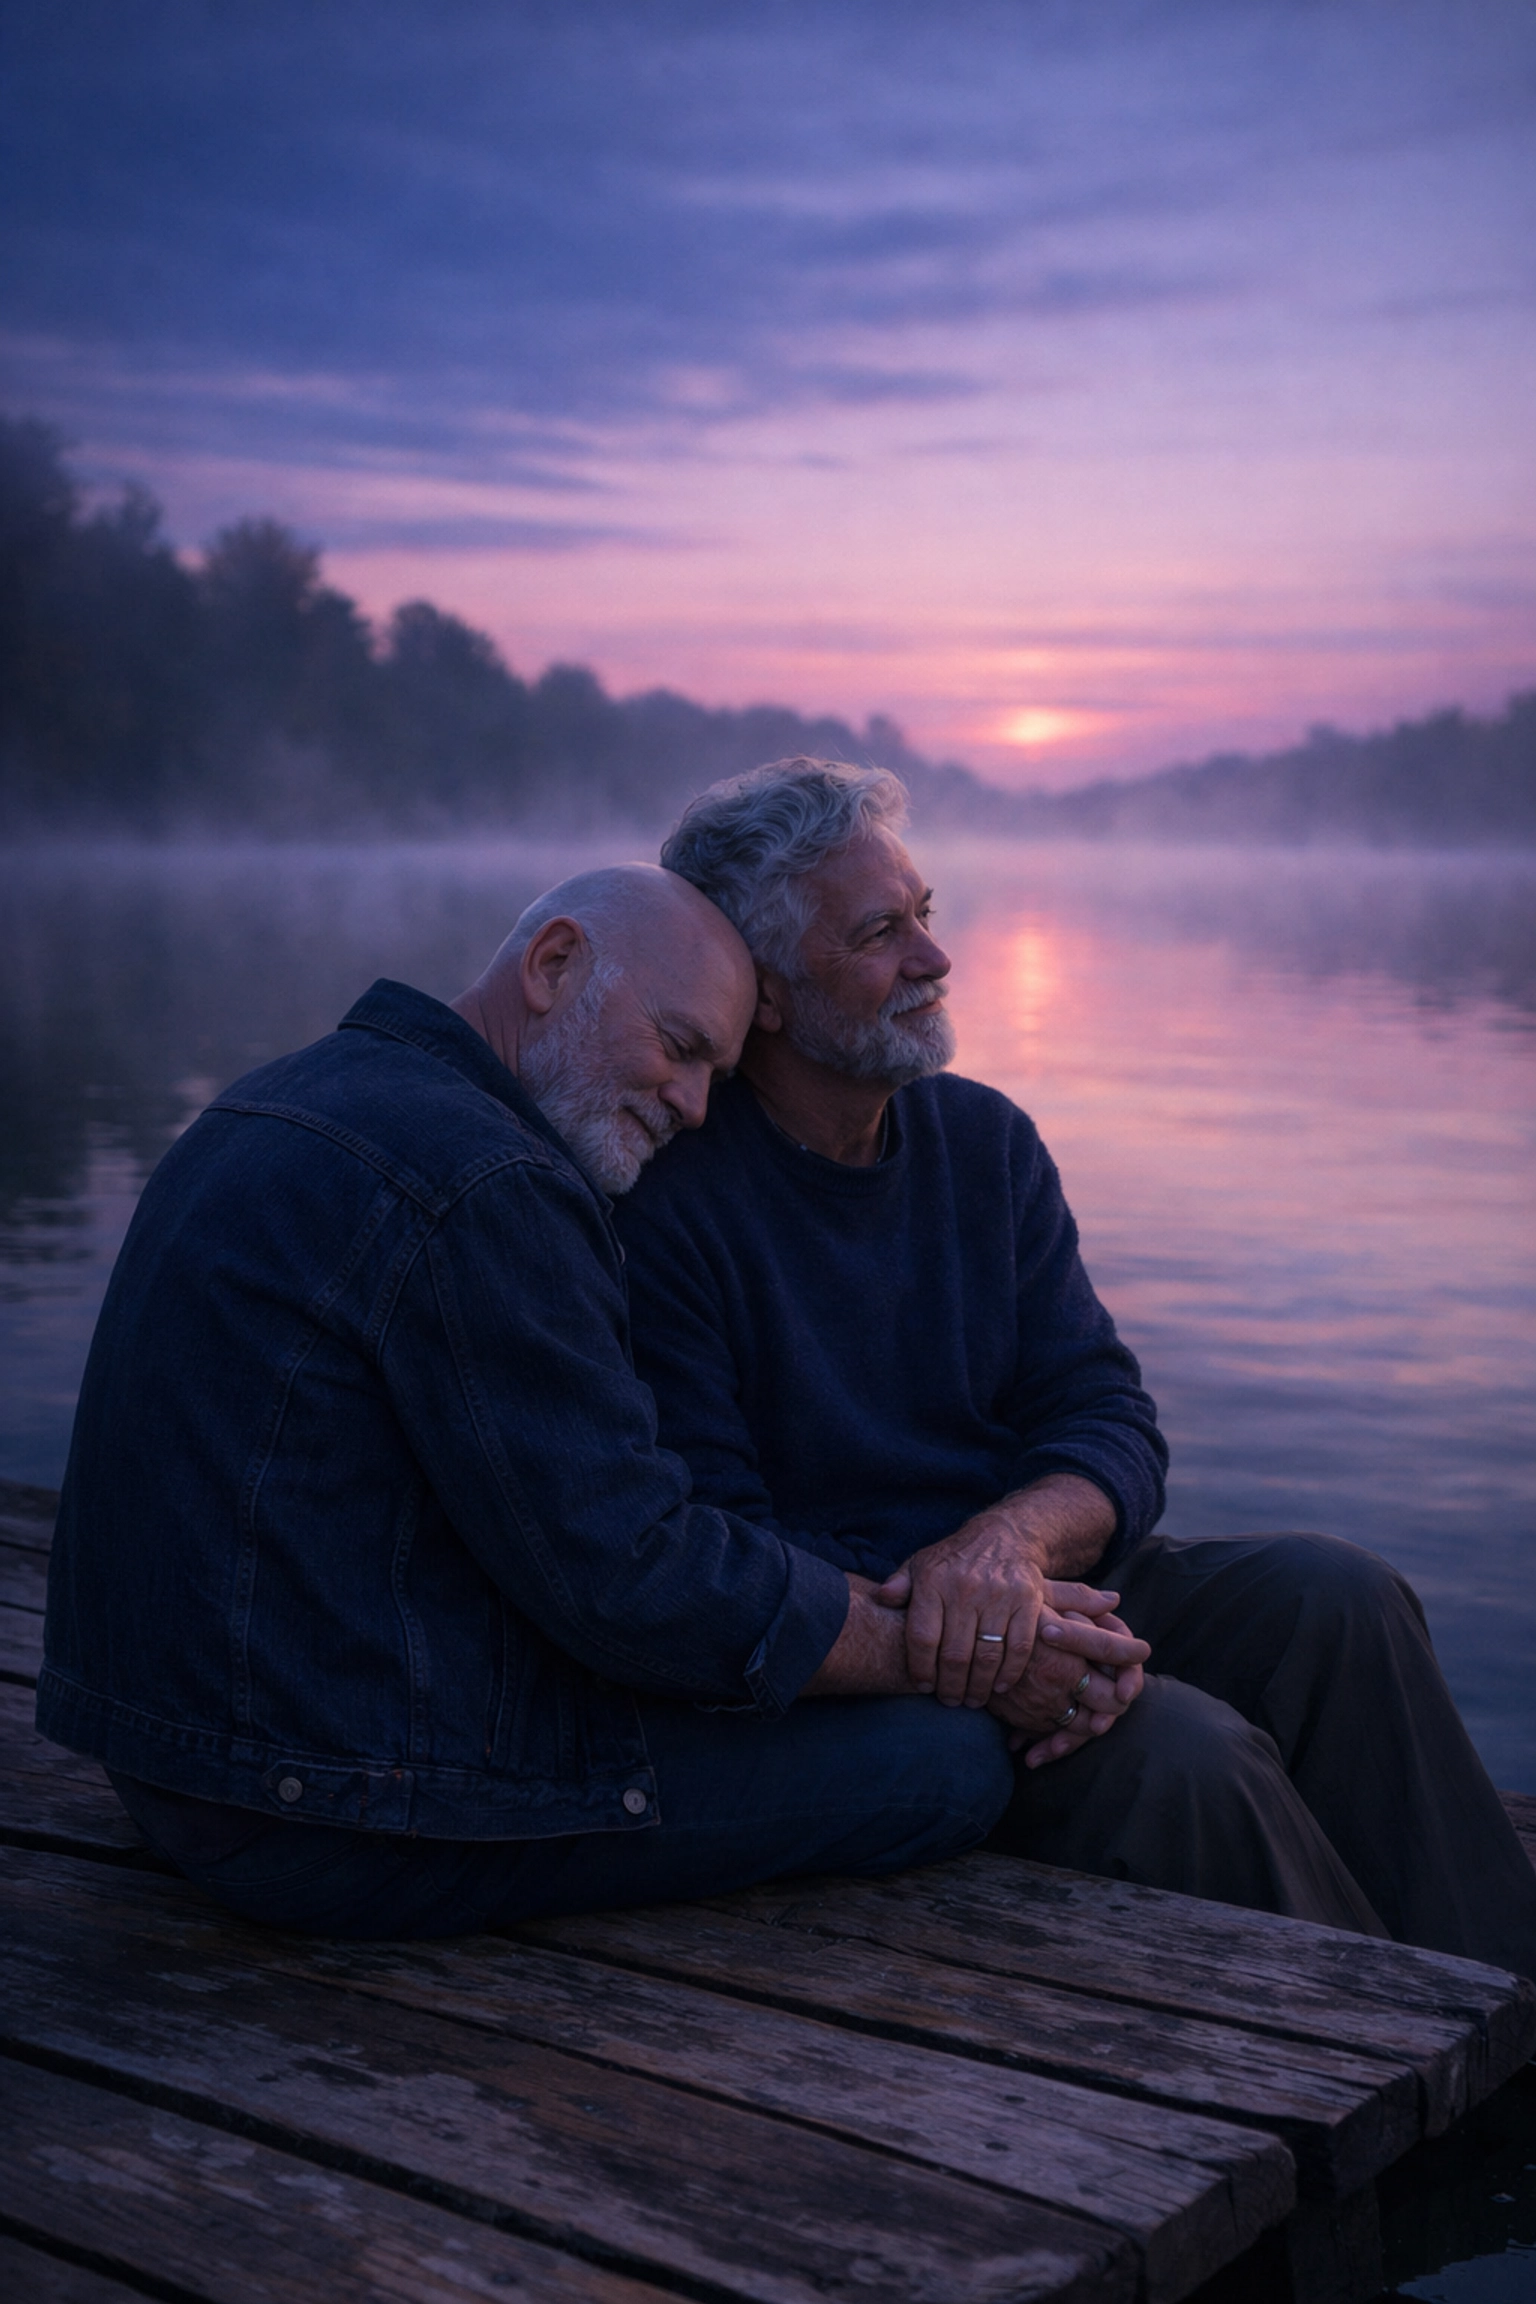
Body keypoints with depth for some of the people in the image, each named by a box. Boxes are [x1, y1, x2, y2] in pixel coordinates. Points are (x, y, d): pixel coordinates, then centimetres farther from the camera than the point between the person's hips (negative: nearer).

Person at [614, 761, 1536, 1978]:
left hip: (1038, 1590, 6)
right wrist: (962, 1638, -30)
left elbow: (1112, 1421, 2)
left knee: (1337, 1600, -15)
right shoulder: (662, 1201, -14)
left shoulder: (986, 1138, 7)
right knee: (1177, 1749, -28)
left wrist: (1015, 1535, -22)